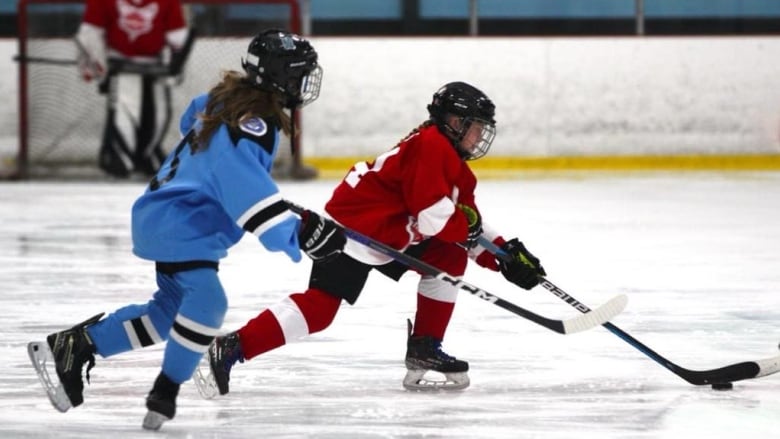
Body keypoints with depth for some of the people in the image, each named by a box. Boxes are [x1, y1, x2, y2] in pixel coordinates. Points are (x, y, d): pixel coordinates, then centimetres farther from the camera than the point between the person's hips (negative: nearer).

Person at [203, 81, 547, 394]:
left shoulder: (455, 167, 18)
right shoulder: (431, 146, -14)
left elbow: (470, 225, 21)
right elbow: (432, 217, -22)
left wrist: (505, 254, 9)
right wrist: (466, 227, -4)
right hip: (353, 228, -10)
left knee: (450, 256, 7)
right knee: (319, 307, -19)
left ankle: (424, 349, 8)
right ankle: (230, 349, -22)